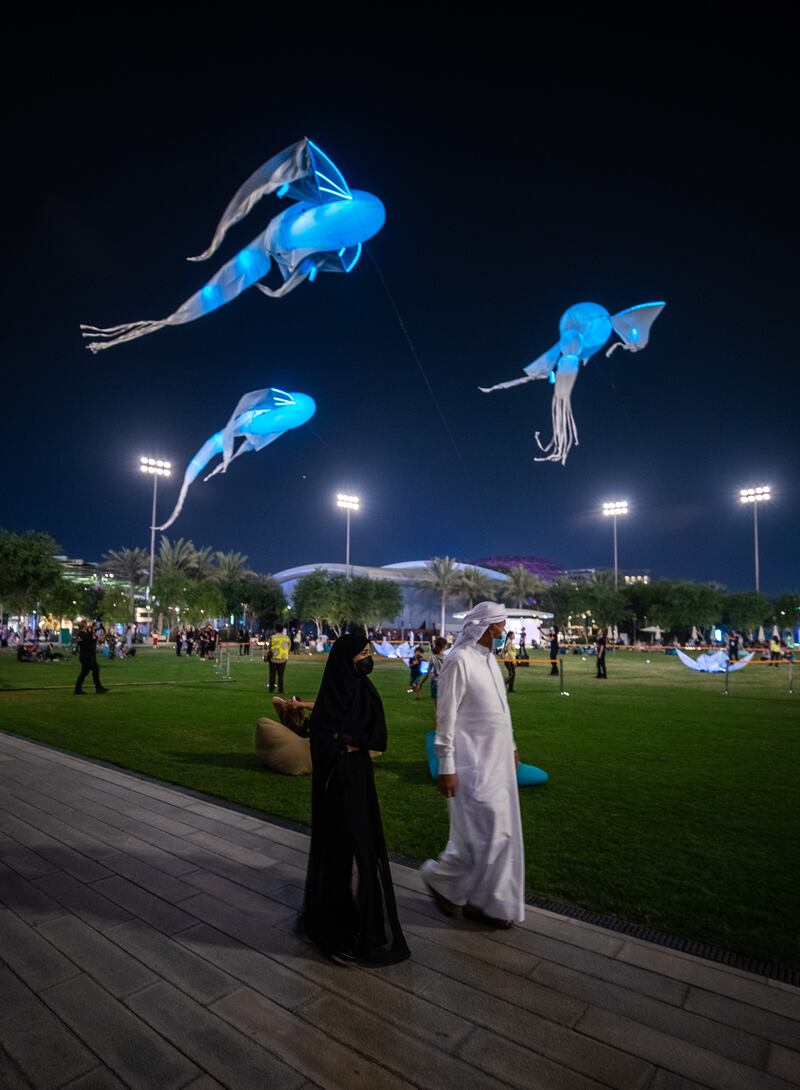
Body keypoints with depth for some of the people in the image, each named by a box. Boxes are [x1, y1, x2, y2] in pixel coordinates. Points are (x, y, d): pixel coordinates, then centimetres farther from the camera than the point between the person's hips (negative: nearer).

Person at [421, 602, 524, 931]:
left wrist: (511, 746, 21)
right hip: (474, 761, -9)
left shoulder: (489, 658, 10)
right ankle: (441, 876, 20)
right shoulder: (459, 660, -18)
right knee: (489, 832, -3)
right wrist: (446, 766, -17)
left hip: (497, 758, 9)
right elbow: (446, 717, -18)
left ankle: (480, 899, 29)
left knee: (501, 832, 14)